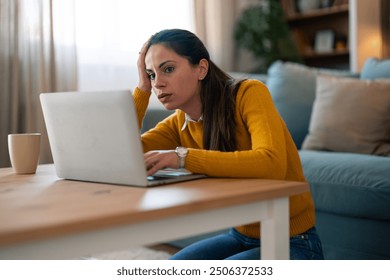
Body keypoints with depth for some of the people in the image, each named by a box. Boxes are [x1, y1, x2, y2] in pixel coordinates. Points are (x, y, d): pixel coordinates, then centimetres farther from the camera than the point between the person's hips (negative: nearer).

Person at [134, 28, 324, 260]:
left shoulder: (249, 93, -18)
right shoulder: (179, 124, 0)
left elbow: (272, 164, -35)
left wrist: (183, 157, -37)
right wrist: (142, 88, -9)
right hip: (242, 236, 7)